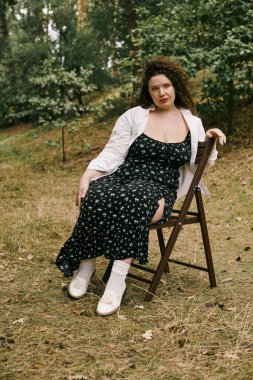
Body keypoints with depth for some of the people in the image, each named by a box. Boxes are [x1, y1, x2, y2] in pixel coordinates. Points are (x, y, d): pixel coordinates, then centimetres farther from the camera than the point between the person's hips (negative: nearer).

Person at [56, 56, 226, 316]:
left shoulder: (192, 123, 15)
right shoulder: (134, 116, 10)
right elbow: (112, 153, 5)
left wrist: (210, 141, 3)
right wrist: (87, 175, -11)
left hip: (158, 189, 0)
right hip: (120, 177, 1)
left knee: (133, 201, -38)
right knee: (95, 199, -35)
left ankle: (117, 280, -34)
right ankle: (85, 266, -15)